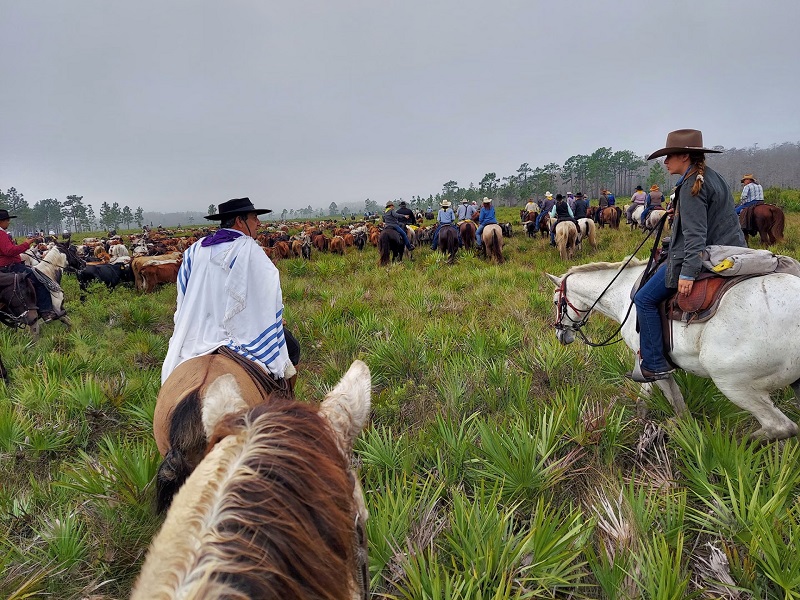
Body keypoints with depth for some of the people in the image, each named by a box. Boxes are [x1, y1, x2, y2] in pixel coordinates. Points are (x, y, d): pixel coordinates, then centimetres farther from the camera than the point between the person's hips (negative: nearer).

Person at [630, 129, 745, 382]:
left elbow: (695, 234, -24)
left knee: (645, 299, -5)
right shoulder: (712, 176, 13)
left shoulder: (691, 186, -17)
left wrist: (688, 272, -27)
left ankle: (654, 364, -3)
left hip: (701, 255, -11)